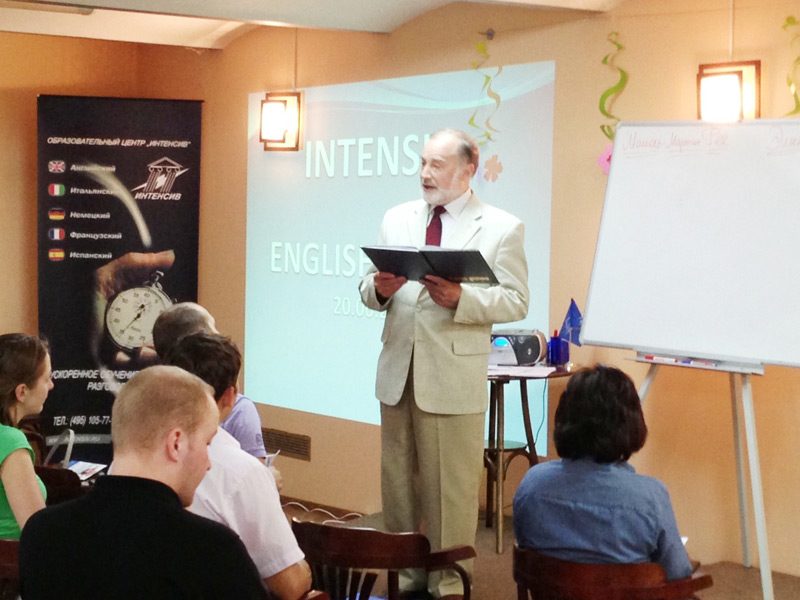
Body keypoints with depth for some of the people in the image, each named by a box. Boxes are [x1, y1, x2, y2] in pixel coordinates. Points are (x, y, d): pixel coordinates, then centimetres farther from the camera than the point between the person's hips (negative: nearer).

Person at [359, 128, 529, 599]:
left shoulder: (502, 228, -2)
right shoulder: (397, 219, 11)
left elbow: (516, 302, -7)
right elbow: (369, 290, 12)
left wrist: (460, 299, -22)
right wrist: (379, 289, -12)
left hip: (455, 377, -4)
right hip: (398, 370, 5)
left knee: (451, 486, 2)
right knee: (398, 480, 12)